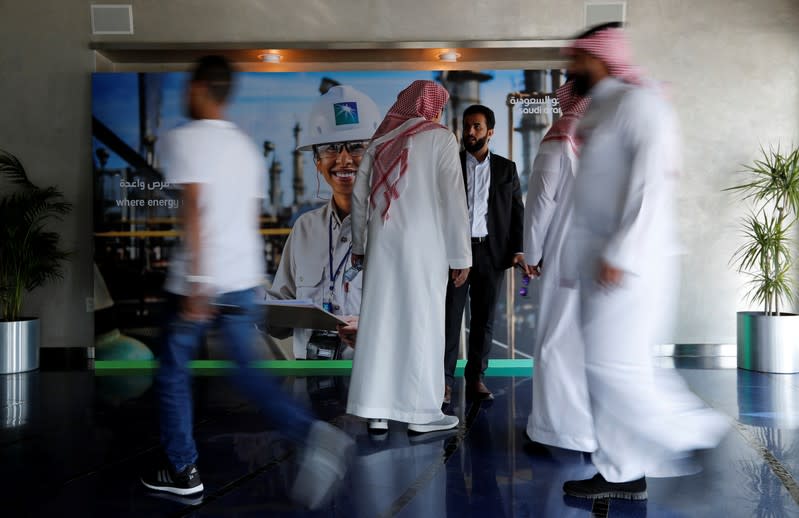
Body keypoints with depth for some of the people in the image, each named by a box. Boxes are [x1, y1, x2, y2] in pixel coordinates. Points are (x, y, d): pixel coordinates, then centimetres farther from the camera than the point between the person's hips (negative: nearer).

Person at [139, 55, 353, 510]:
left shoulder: (185, 139, -7)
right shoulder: (247, 146, 13)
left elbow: (195, 211, -18)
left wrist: (196, 284, -20)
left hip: (202, 281, -6)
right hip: (244, 279, 6)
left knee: (174, 372, 12)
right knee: (247, 371, 12)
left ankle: (183, 470, 20)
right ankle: (315, 435, -7)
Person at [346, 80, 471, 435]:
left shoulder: (381, 140, 11)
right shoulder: (440, 138, -2)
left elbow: (359, 196, 10)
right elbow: (453, 199, -8)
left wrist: (358, 244, 18)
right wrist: (461, 256, -5)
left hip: (383, 244, 5)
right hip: (424, 245, -4)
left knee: (379, 322, 6)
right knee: (421, 322, 2)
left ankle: (377, 414, 10)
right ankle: (420, 414, 8)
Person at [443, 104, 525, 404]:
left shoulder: (506, 169, 11)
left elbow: (517, 211, 10)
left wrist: (518, 249, -2)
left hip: (491, 252, 2)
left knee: (484, 318, 5)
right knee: (450, 316, -3)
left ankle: (476, 379, 14)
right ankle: (444, 381, 1)